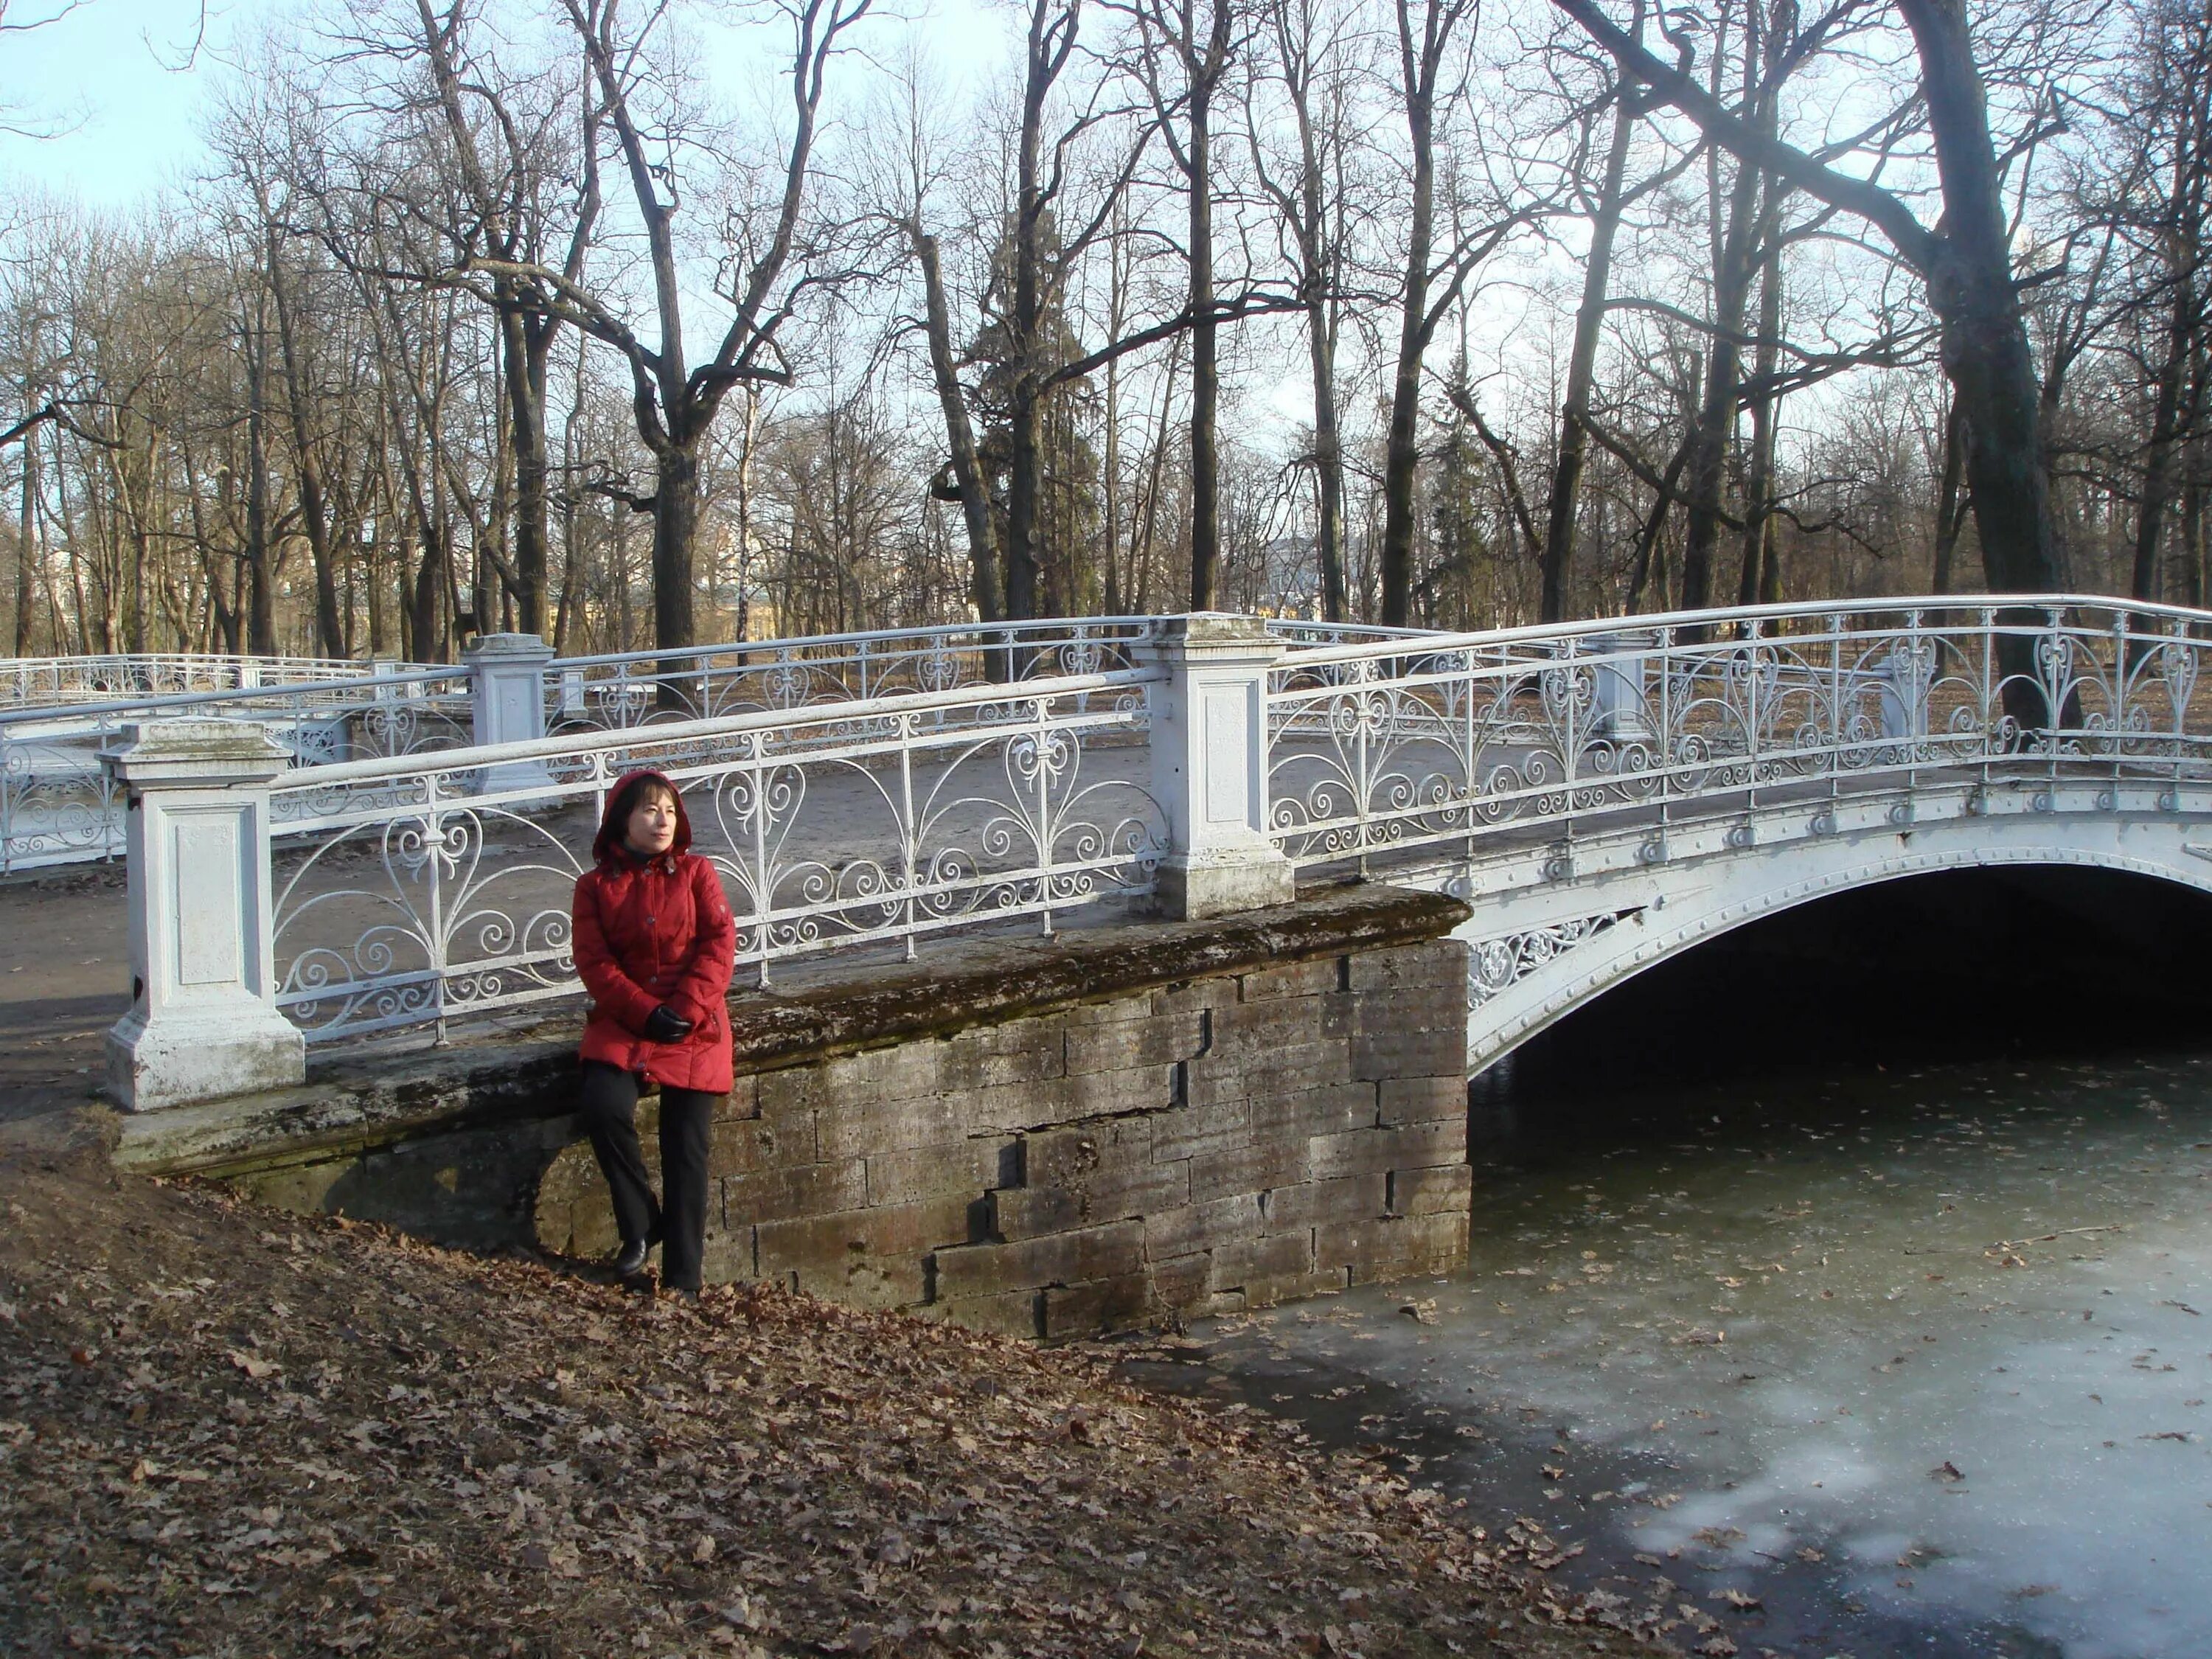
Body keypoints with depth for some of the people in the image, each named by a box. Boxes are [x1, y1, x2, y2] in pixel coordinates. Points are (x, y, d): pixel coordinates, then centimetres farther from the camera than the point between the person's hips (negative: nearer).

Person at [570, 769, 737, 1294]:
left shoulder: (695, 873, 8)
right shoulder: (596, 885, 7)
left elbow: (719, 943, -2)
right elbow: (594, 962, -2)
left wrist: (685, 1009, -15)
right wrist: (646, 1013, -15)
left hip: (694, 1024, 0)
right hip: (624, 1021, 0)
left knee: (686, 1144, -6)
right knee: (604, 1108, -26)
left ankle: (682, 1283, 0)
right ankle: (640, 1225, -3)